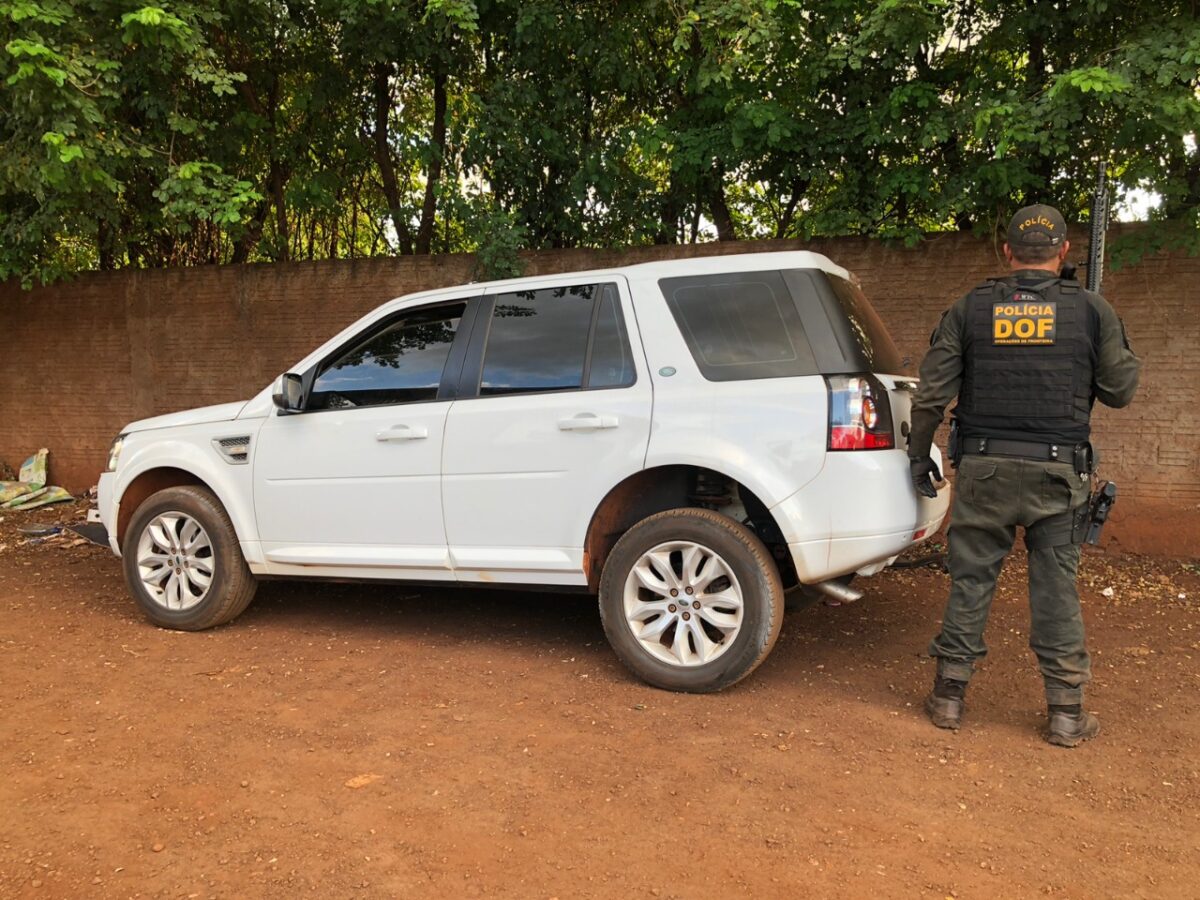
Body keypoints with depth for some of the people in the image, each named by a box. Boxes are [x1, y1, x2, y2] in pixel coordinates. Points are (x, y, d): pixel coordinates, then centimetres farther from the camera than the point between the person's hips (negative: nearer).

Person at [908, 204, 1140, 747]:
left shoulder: (969, 311, 1)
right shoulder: (1091, 310, 1)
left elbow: (930, 395, -1)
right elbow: (1119, 391, 5)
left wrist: (919, 457, 10)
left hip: (984, 468, 0)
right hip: (1058, 472, 0)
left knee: (970, 580, 8)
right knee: (1056, 589, 7)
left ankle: (949, 697, 16)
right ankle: (1066, 713, 16)